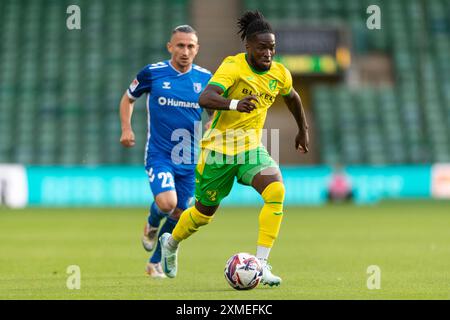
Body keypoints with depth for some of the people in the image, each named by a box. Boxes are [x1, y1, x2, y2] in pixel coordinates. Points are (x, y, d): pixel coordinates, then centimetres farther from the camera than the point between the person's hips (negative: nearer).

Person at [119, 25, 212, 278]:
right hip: (159, 154, -3)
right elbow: (128, 99, 11)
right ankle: (152, 224, 13)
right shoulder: (152, 73, -6)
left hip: (190, 159, 3)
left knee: (178, 214, 8)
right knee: (167, 203, -24)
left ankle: (156, 262, 29)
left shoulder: (205, 78, 0)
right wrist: (126, 129, -3)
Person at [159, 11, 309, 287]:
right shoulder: (233, 66, -21)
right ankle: (171, 242, 45)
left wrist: (303, 129, 31)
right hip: (219, 148, -4)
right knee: (205, 213, 12)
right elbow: (205, 98, -36)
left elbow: (292, 98, 22)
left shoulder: (280, 74, -3)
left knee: (276, 191, -25)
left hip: (252, 148, 4)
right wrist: (235, 104, -54)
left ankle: (261, 263, -22)